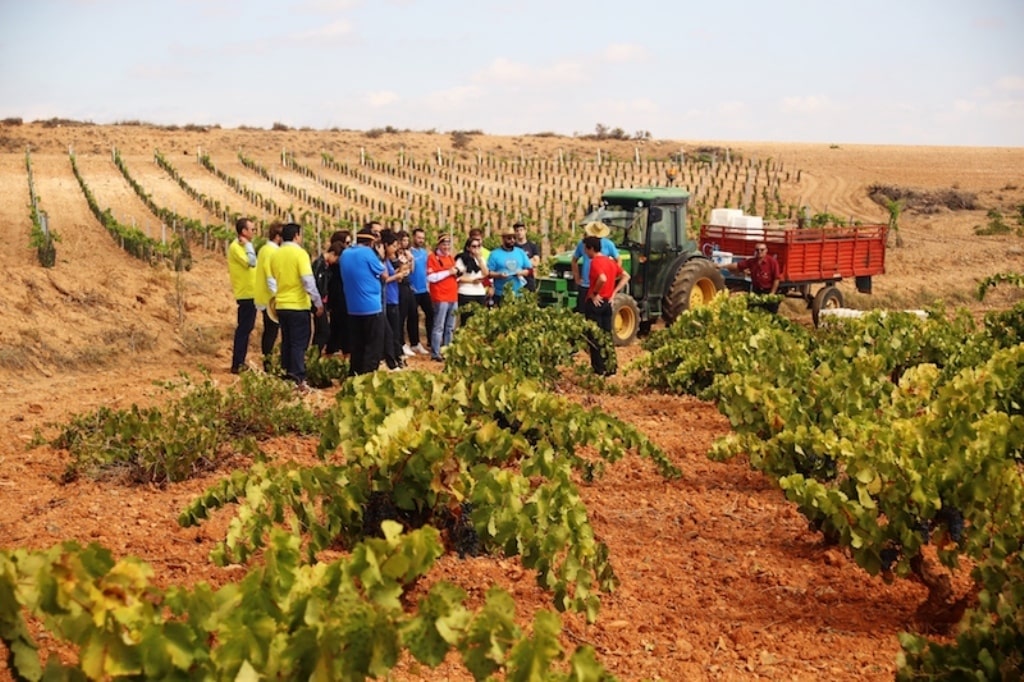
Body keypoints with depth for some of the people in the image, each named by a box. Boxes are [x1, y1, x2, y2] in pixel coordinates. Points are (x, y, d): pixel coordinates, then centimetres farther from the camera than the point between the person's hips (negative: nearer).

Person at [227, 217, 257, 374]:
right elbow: (251, 262, -26)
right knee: (243, 329, -8)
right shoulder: (236, 247, -15)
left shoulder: (242, 246, 16)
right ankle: (237, 364, -6)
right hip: (246, 294, -10)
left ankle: (240, 362, 19)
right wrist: (248, 245, -17)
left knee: (245, 328, 13)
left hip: (249, 293, 10)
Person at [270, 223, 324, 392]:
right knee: (299, 344, -4)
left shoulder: (276, 255, 8)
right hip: (298, 305, -6)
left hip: (281, 305, 6)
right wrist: (318, 302, -12)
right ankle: (298, 380, -9)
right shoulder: (299, 253, -12)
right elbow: (308, 280, -17)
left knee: (286, 343, 13)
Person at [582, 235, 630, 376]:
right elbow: (626, 277, 14)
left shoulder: (595, 262, -15)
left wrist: (594, 293, -19)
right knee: (606, 335, 12)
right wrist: (614, 292, 9)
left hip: (595, 303, -8)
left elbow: (602, 279, -32)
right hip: (607, 303, 8)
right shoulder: (611, 261, 10)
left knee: (594, 337, 0)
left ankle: (599, 369, 1)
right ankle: (610, 367, 14)